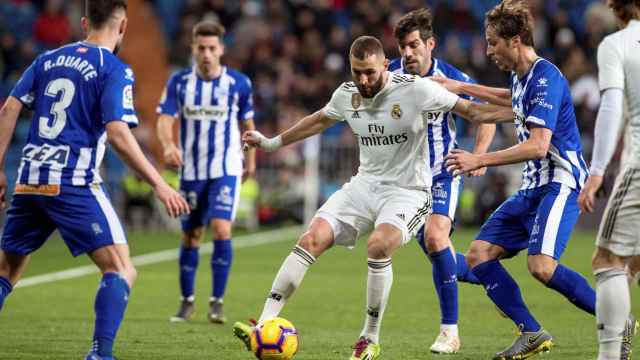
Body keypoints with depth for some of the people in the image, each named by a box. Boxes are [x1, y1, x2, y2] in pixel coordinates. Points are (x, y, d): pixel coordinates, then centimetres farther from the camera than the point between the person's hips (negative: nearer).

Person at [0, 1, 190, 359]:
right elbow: (117, 134, -14)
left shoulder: (49, 60, 15)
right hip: (74, 183, -6)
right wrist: (159, 185, -12)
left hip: (30, 181, 6)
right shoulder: (115, 70, -3)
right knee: (121, 270, -4)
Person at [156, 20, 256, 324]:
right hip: (191, 171, 2)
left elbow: (248, 123, 9)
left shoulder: (239, 83, -5)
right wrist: (168, 145, -33)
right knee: (191, 236, 9)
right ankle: (187, 301, 24)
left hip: (226, 170, -2)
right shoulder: (179, 82, -4)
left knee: (221, 231, -18)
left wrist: (251, 160, 15)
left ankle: (217, 301, -9)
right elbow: (165, 119, -14)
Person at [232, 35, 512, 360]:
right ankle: (265, 325, -14)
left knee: (378, 245, -32)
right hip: (365, 184, 5)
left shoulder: (415, 90, -13)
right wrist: (271, 143, 31)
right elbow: (319, 120, 24)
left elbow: (470, 110, -6)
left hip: (408, 191, -5)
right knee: (312, 239, -15)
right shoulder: (347, 94, 3)